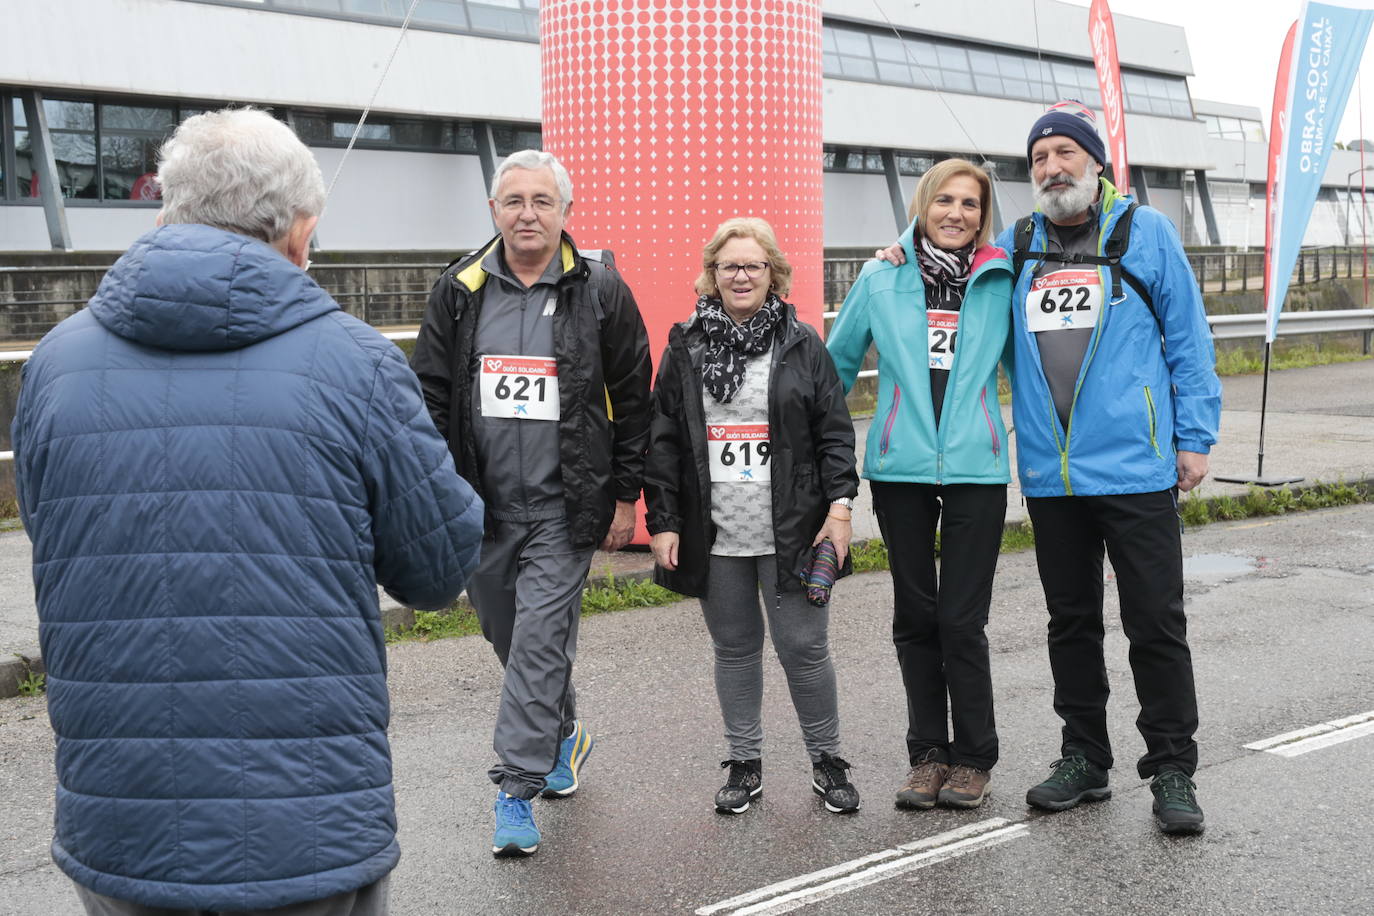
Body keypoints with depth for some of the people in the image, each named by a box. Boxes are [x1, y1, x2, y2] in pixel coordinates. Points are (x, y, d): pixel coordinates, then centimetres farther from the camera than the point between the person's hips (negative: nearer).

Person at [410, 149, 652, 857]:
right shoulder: (460, 291, 4)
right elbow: (430, 395, 7)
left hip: (563, 507, -3)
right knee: (506, 635, 16)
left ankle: (516, 791, -1)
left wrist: (625, 496, 0)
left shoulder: (600, 292, -2)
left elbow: (633, 400, 2)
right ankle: (562, 735, 40)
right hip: (480, 505, 4)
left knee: (540, 643, -8)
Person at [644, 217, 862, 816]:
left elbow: (834, 433, 3)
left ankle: (827, 760, 17)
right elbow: (662, 442, 6)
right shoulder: (685, 348, 7)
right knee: (734, 648, 10)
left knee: (803, 646, 0)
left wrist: (839, 505, -7)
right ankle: (745, 763, 23)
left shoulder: (802, 345, 4)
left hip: (790, 533, -2)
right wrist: (663, 521, 1)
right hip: (715, 535, 2)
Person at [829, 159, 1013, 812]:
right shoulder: (881, 280, 5)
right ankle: (927, 753, 22)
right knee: (915, 619, 8)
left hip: (975, 467, -1)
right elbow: (838, 362, 14)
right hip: (900, 468, 1)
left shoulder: (1001, 282, 3)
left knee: (962, 622, -3)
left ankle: (974, 757, 14)